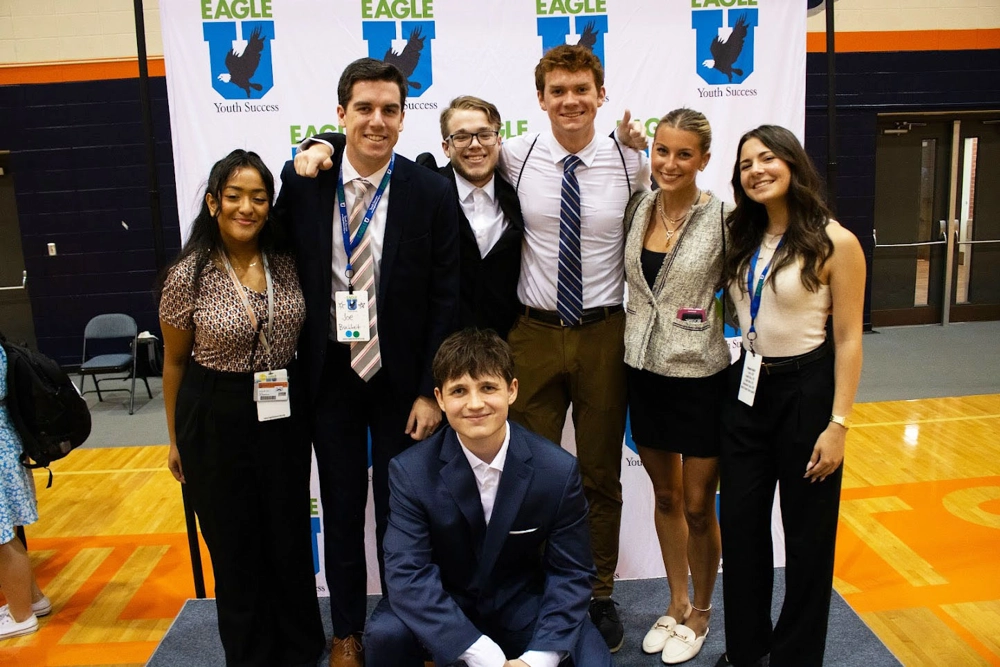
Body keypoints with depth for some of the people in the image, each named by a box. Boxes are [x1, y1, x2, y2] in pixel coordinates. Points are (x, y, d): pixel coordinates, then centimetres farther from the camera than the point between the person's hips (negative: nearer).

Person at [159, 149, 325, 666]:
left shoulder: (287, 261, -3)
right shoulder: (187, 276, -11)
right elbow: (174, 361, 0)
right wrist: (176, 440, 6)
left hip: (284, 413, 3)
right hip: (216, 418, -2)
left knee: (290, 535, 14)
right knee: (234, 544, 12)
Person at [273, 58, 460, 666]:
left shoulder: (432, 193, -9)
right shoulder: (302, 181, -4)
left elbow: (445, 300, -8)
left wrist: (430, 390, -11)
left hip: (400, 375, -1)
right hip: (329, 372, 2)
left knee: (398, 508, 14)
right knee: (341, 507, 16)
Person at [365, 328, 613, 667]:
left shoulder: (559, 470, -15)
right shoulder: (410, 471, -17)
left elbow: (570, 572, -8)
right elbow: (408, 574, -22)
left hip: (522, 604, 1)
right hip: (445, 605, 0)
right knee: (386, 633, -29)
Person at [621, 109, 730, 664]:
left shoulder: (722, 218, -12)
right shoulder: (637, 208, 1)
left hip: (699, 374, -4)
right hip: (644, 369, 5)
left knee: (698, 507, 9)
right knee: (665, 496, 18)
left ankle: (700, 613, 33)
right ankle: (676, 603, 38)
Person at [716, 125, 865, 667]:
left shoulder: (834, 243, -11)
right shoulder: (741, 240, 6)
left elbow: (848, 338, -11)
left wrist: (838, 424, -14)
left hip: (806, 390, -5)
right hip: (746, 388, 5)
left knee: (806, 532, 10)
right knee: (741, 525, 12)